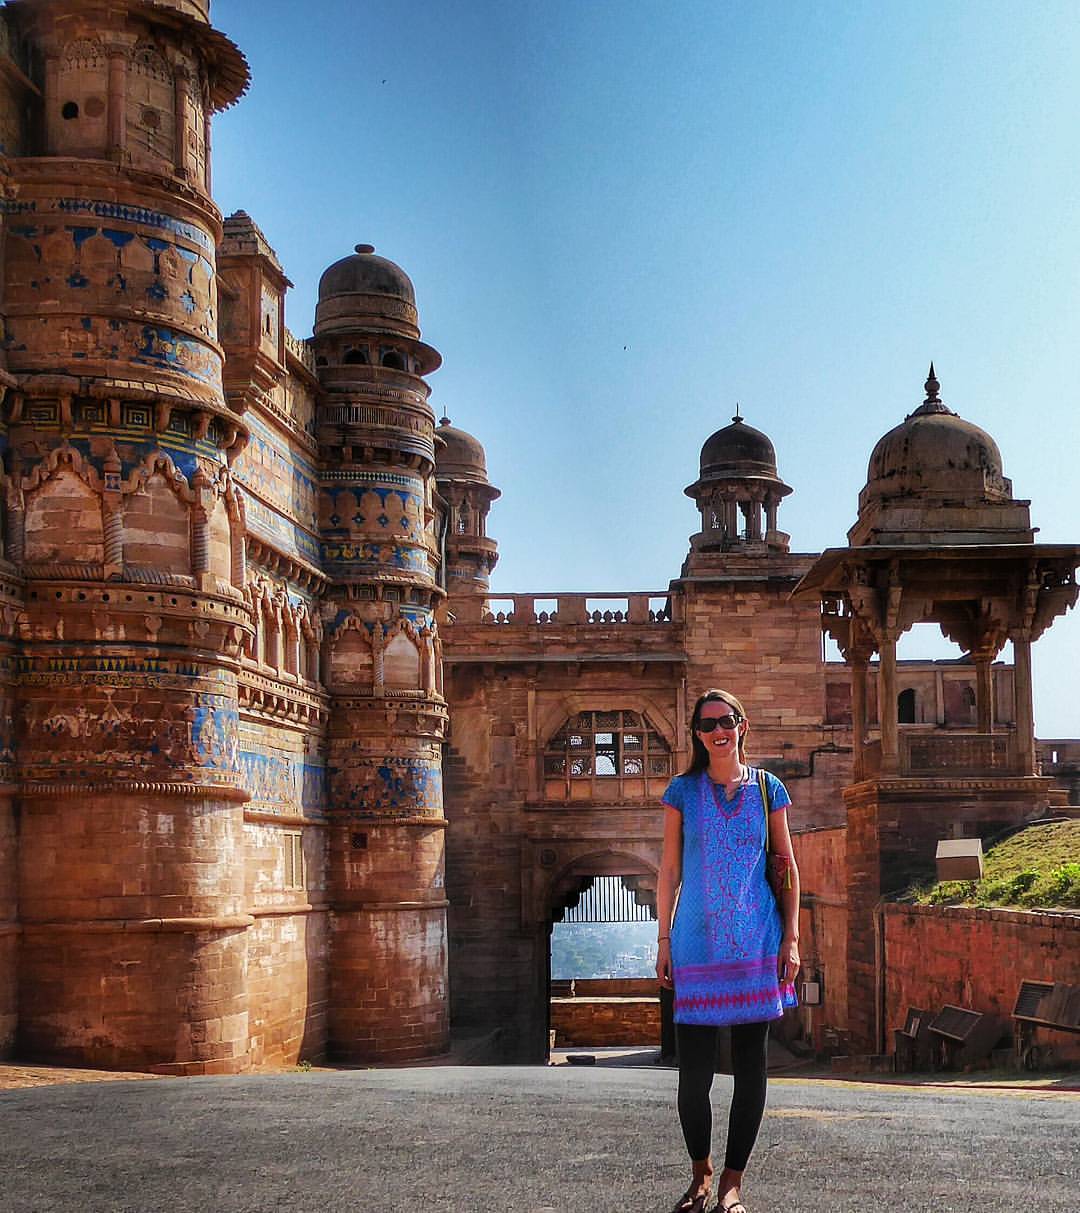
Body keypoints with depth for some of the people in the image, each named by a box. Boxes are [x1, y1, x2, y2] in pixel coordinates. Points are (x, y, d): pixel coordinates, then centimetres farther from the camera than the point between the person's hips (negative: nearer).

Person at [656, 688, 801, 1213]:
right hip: (696, 942, -1)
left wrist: (791, 938, 0)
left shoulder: (768, 788, 5)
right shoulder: (683, 790, 3)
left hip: (756, 944, 1)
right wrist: (663, 941, 2)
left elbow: (787, 868, 7)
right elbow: (669, 871, 5)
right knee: (694, 1066, 1)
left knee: (750, 1065, 3)